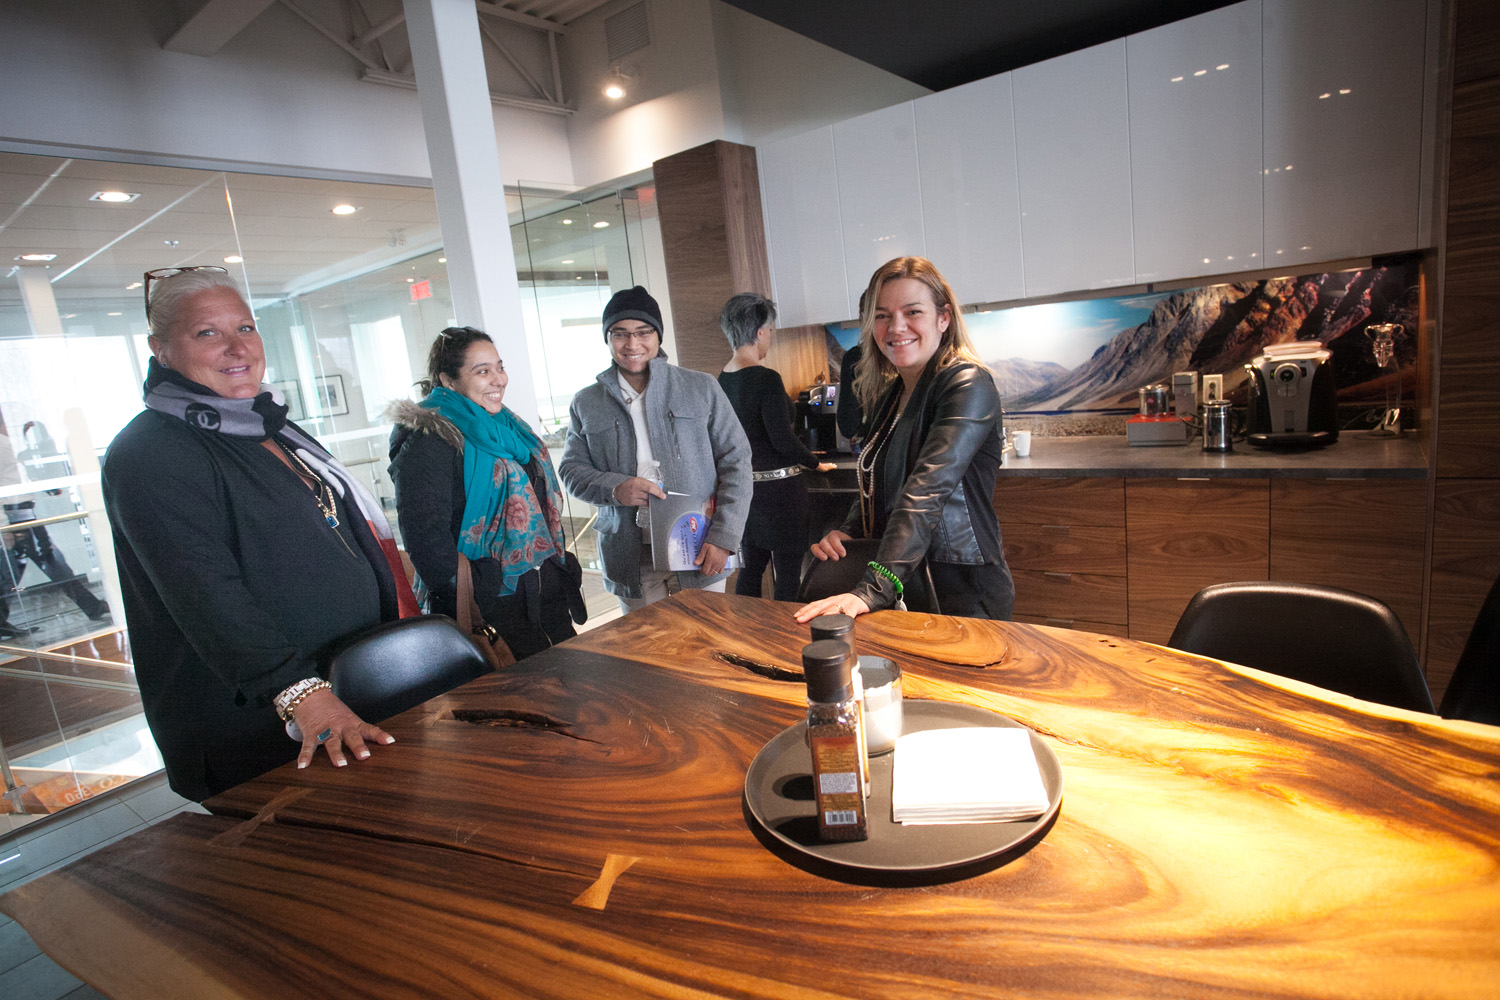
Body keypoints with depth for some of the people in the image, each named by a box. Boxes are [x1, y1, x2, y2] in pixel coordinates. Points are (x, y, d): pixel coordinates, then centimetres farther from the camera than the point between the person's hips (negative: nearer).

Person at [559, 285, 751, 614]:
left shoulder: (702, 387, 3)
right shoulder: (586, 404, 8)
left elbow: (736, 460, 0)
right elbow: (571, 468, 9)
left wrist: (723, 536, -9)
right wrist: (613, 488, -13)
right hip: (631, 556, 1)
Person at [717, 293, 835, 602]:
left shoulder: (723, 380, 5)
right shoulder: (766, 379, -18)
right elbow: (783, 440, -18)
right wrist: (816, 463, -4)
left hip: (743, 484, 8)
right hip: (777, 487, -8)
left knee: (750, 569, 16)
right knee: (788, 573, 3)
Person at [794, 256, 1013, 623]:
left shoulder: (968, 384, -15)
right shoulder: (888, 395, 9)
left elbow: (929, 488, -29)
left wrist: (873, 590, -38)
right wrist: (848, 531, -4)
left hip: (964, 593, -7)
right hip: (903, 586, 7)